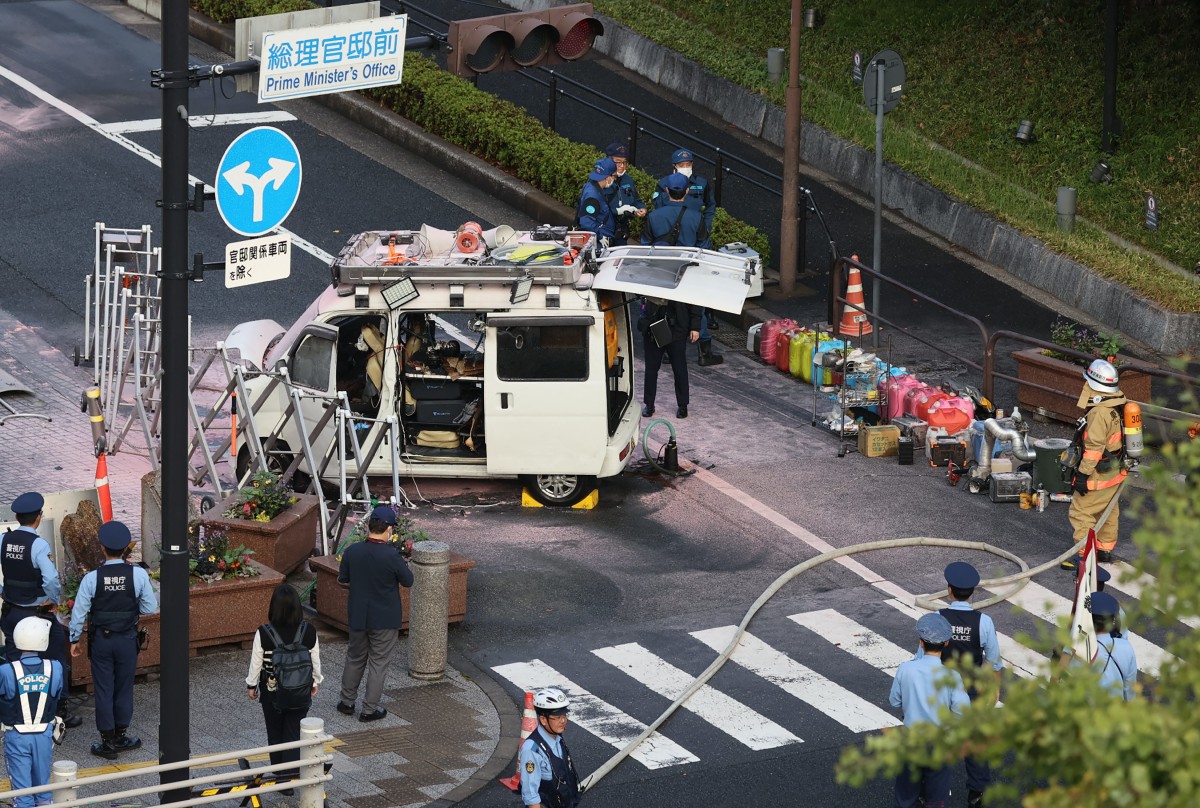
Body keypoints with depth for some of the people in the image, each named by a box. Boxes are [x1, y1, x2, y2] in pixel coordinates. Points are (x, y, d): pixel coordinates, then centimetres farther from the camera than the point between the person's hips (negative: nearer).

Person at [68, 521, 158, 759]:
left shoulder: (92, 578, -14)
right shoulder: (138, 574, -14)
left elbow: (79, 612, -7)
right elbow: (150, 607, -7)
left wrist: (74, 639, 7)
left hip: (101, 640, -1)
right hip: (127, 640, 1)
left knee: (103, 690, 9)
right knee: (124, 688, 15)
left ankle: (108, 742, 14)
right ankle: (120, 736, 25)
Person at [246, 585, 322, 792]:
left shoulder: (264, 633, -19)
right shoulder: (309, 631, -13)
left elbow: (256, 662, -8)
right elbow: (315, 661, 0)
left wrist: (251, 685, 8)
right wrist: (315, 682, 18)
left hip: (271, 690, -1)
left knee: (275, 734, 17)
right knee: (295, 733, 9)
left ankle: (280, 775, 28)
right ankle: (290, 775, -5)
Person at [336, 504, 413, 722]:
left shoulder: (352, 552, -11)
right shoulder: (391, 556, -24)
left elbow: (343, 578, 3)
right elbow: (408, 581, -10)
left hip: (358, 616, 4)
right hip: (385, 620, -4)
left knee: (355, 659, 22)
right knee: (378, 663, 10)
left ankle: (347, 702, 33)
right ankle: (369, 709, 16)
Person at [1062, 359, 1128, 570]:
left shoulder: (1099, 413, -26)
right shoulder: (1116, 407, 4)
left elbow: (1094, 446, -27)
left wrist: (1083, 473, -21)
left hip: (1100, 474, -10)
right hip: (1116, 471, 10)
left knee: (1081, 512, -3)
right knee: (1108, 512, 20)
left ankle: (1085, 556, -1)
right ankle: (1105, 550, 32)